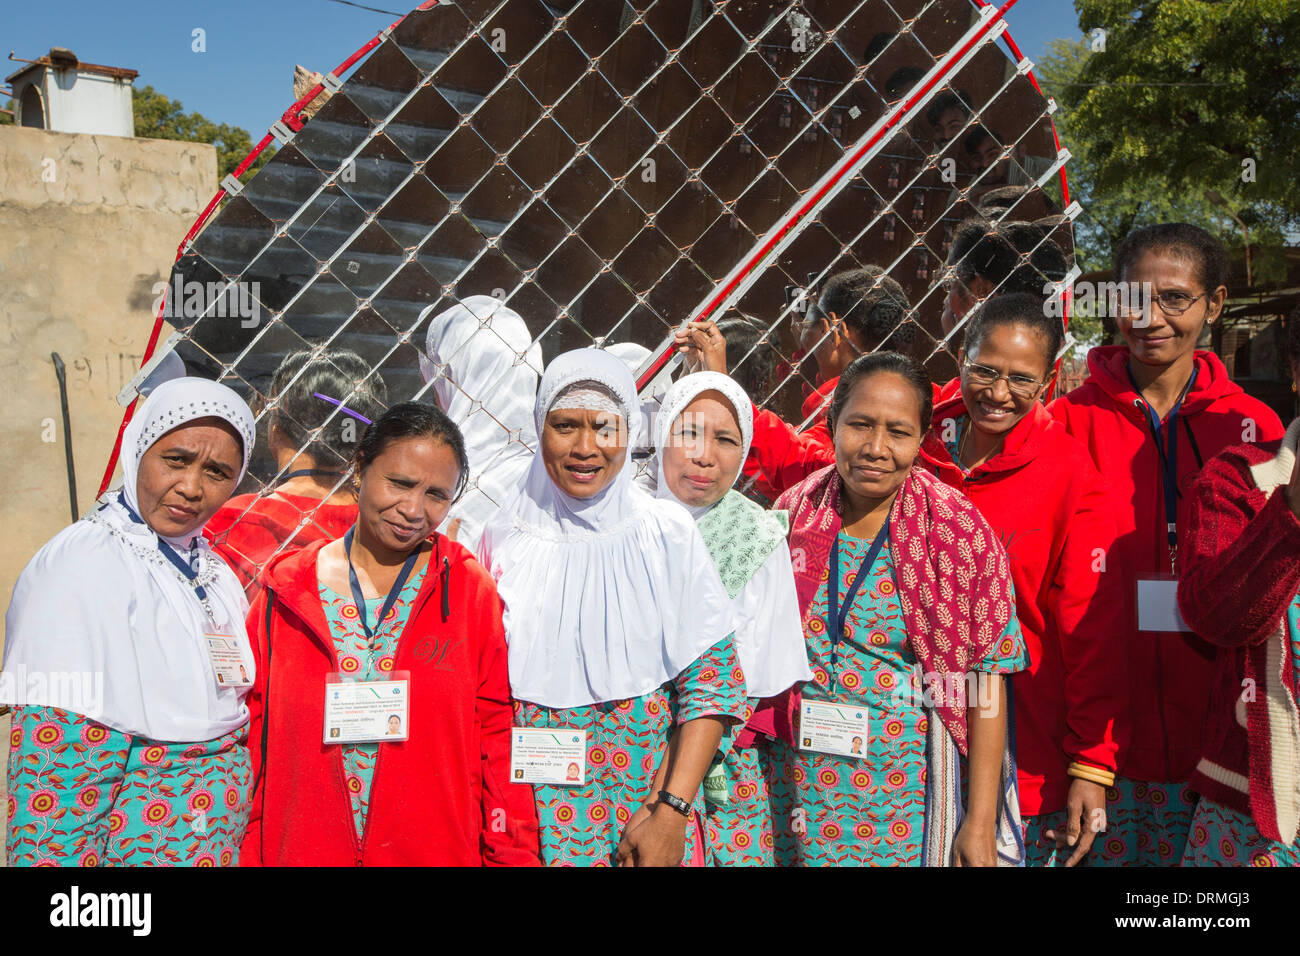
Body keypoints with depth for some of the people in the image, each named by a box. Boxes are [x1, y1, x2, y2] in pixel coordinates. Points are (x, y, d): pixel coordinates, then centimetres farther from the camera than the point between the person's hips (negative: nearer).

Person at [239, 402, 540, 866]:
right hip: (298, 850, 1)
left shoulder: (473, 592, -4)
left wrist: (511, 856, -6)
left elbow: (499, 740, -3)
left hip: (441, 851, 0)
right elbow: (255, 739, 2)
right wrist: (252, 856, -1)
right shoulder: (284, 593, -1)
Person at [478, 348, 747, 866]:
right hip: (528, 818, 1)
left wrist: (672, 812, -12)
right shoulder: (505, 537, -3)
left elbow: (711, 679, -6)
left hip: (644, 811, 0)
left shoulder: (668, 533, -6)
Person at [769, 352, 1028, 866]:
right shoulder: (795, 516, -2)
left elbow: (985, 682, -9)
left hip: (909, 794, -2)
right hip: (800, 782, 3)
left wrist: (981, 819, -10)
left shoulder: (957, 531, -10)